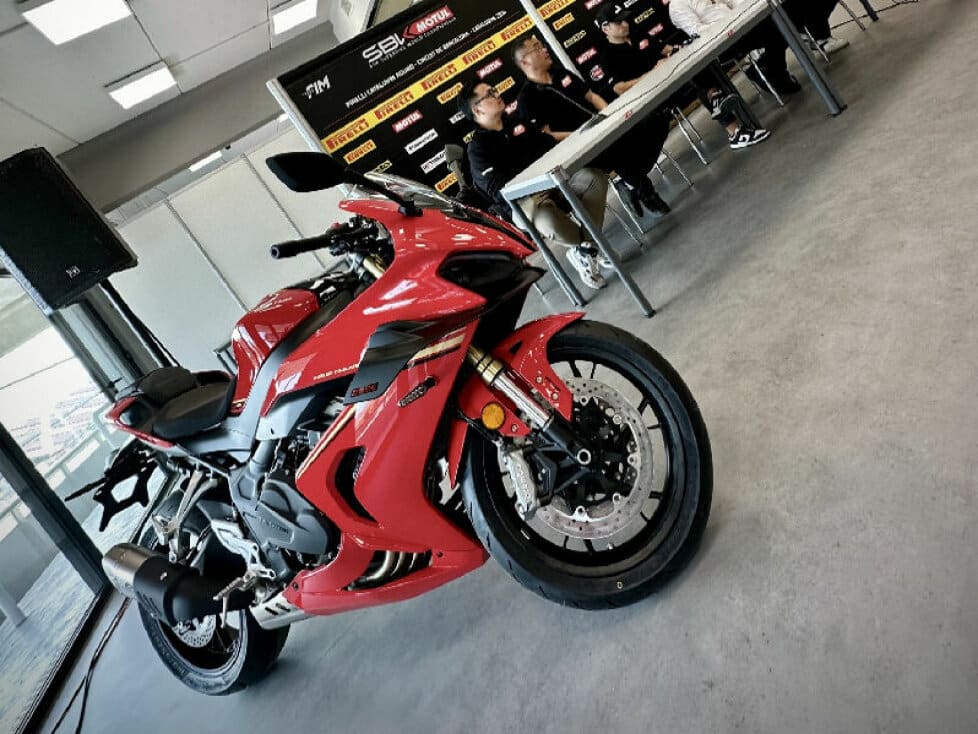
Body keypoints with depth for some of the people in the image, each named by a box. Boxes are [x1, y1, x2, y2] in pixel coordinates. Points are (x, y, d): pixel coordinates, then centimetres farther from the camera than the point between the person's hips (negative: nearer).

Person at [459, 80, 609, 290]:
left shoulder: (515, 122, 16)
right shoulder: (478, 148, -5)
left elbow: (548, 142, 19)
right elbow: (497, 188, -17)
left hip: (551, 178, 7)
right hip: (521, 201, -7)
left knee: (595, 178, -18)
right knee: (549, 221, -40)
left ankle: (583, 251, -17)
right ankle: (589, 243, -5)